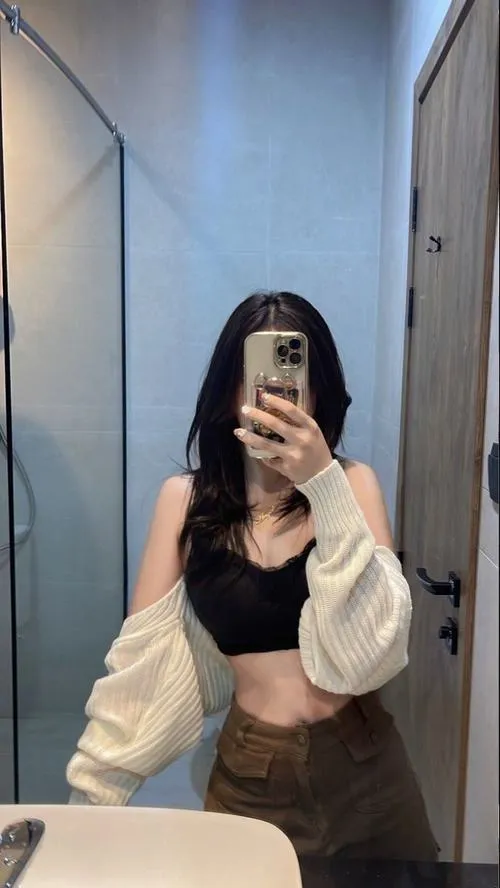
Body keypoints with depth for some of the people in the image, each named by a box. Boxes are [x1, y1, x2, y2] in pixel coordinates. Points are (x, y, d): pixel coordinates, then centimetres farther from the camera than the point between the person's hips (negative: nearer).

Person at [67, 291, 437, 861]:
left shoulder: (352, 483, -7)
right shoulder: (185, 499, -6)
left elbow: (372, 653, -19)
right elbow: (141, 657, -5)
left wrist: (324, 484, -27)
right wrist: (90, 797, -6)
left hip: (363, 767, 1)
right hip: (253, 776, 0)